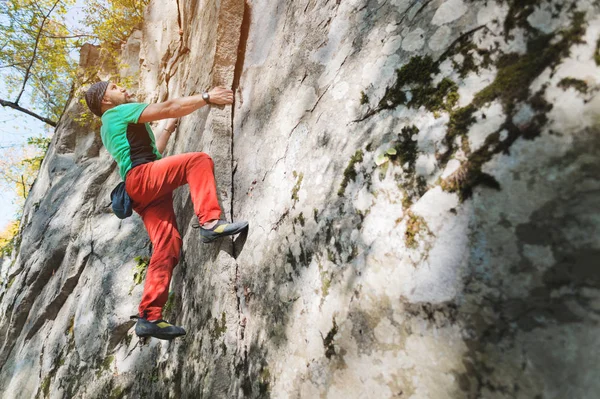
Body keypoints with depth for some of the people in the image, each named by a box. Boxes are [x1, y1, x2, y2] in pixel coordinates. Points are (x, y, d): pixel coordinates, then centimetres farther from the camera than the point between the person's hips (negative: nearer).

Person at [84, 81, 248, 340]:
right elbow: (168, 108, 0)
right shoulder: (120, 112, 10)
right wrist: (207, 97, 2)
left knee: (167, 246, -5)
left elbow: (152, 151, 37)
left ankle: (149, 316, -9)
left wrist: (170, 127, 39)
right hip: (142, 176, -8)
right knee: (198, 160, -21)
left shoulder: (109, 129, 37)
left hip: (143, 194, 8)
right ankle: (210, 222, -38)